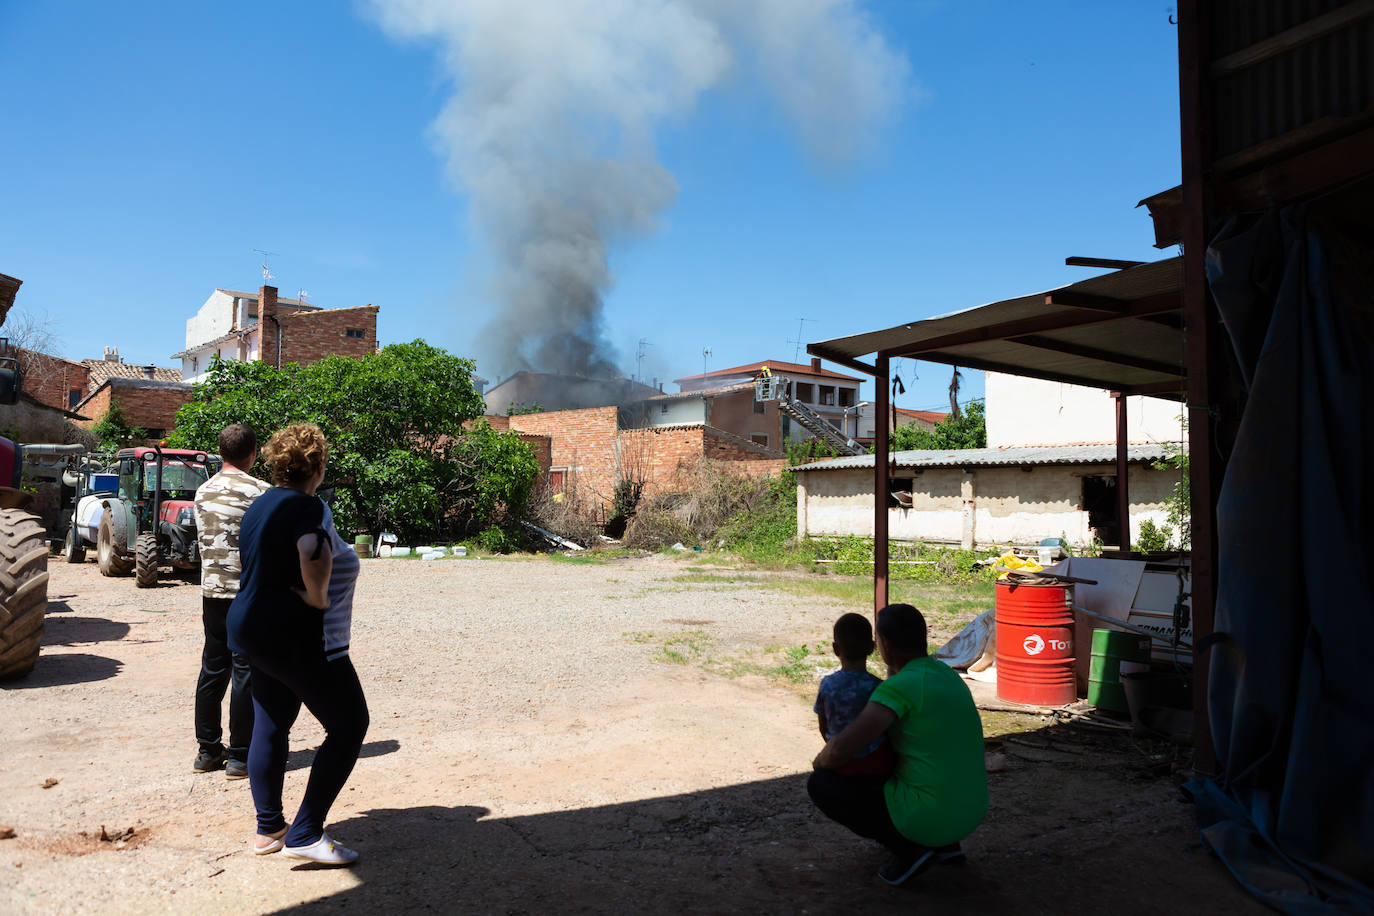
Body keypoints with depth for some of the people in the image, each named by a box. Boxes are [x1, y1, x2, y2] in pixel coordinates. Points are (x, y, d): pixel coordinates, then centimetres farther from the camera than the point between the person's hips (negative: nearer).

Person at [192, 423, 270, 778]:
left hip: (212, 591, 6)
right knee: (246, 673, 0)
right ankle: (240, 756, 6)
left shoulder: (203, 492, 9)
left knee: (212, 669, 13)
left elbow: (205, 542, 15)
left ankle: (208, 751, 21)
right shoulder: (258, 491, -11)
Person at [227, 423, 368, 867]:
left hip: (254, 626, 10)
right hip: (297, 636, -10)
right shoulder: (306, 506, -17)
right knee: (349, 724, -1)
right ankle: (305, 833, -2)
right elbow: (313, 551, -37)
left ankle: (268, 828, 28)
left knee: (271, 727, 17)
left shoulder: (260, 505, 12)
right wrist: (318, 597, -22)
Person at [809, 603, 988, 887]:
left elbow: (839, 749, -25)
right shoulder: (945, 673, 9)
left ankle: (908, 849, -2)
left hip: (926, 819, -8)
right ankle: (945, 843, 18)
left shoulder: (900, 686, -19)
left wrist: (821, 762, -3)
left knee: (820, 785, 2)